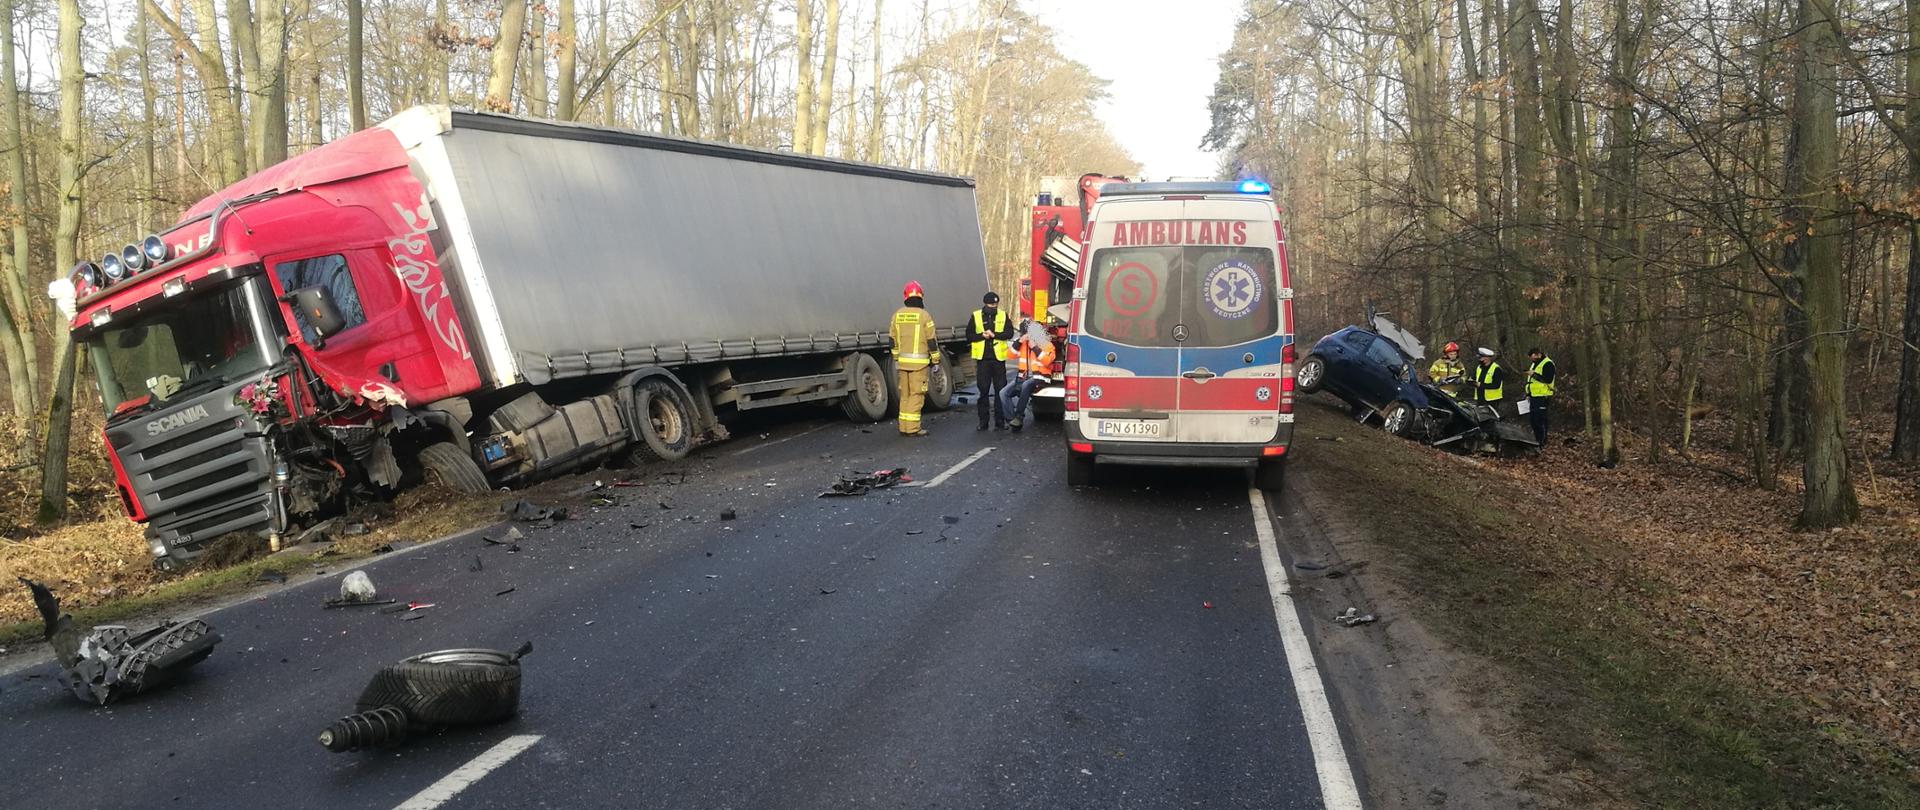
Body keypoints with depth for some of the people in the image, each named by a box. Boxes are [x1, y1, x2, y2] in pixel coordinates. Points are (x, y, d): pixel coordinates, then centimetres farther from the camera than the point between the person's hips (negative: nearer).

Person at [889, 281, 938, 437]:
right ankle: (913, 428, -2)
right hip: (919, 362, -5)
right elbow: (931, 341, -7)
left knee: (905, 394, 13)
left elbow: (893, 340, 13)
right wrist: (936, 361, 2)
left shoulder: (897, 315, 7)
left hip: (902, 361, 5)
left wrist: (896, 359, 22)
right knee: (916, 395, -1)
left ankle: (904, 427, 15)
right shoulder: (924, 315, -8)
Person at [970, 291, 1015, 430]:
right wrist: (982, 335, -14)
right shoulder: (976, 316, 5)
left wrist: (994, 334, -16)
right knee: (983, 390, 2)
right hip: (982, 358, -1)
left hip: (998, 358, 1)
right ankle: (983, 421, 8)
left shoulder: (1003, 316, 6)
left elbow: (1009, 333, -3)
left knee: (1001, 390, 2)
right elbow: (969, 335, 3)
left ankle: (1000, 420, 9)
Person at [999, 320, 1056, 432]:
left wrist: (1035, 347, -17)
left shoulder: (1047, 344, -1)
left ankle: (1019, 416, -30)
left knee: (1026, 385, -40)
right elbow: (1011, 355, 5)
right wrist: (1019, 341, -7)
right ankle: (1012, 419, -18)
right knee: (1003, 393, -18)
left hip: (1039, 377, -5)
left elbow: (1047, 361, -16)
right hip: (1023, 376, 5)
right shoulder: (1023, 344, 13)